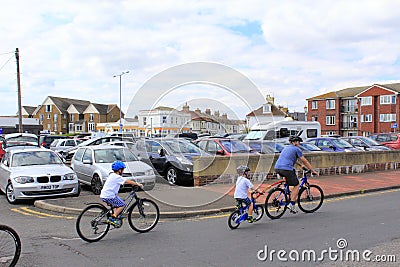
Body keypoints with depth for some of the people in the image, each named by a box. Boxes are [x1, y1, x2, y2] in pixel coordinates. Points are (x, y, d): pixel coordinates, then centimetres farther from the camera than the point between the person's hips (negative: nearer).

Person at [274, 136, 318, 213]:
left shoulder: (286, 148, 28)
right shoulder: (297, 149, 5)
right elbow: (305, 161, 8)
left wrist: (300, 165, 50)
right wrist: (313, 171, 15)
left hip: (277, 168, 8)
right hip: (286, 169, -8)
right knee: (296, 185, 5)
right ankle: (292, 204, -3)